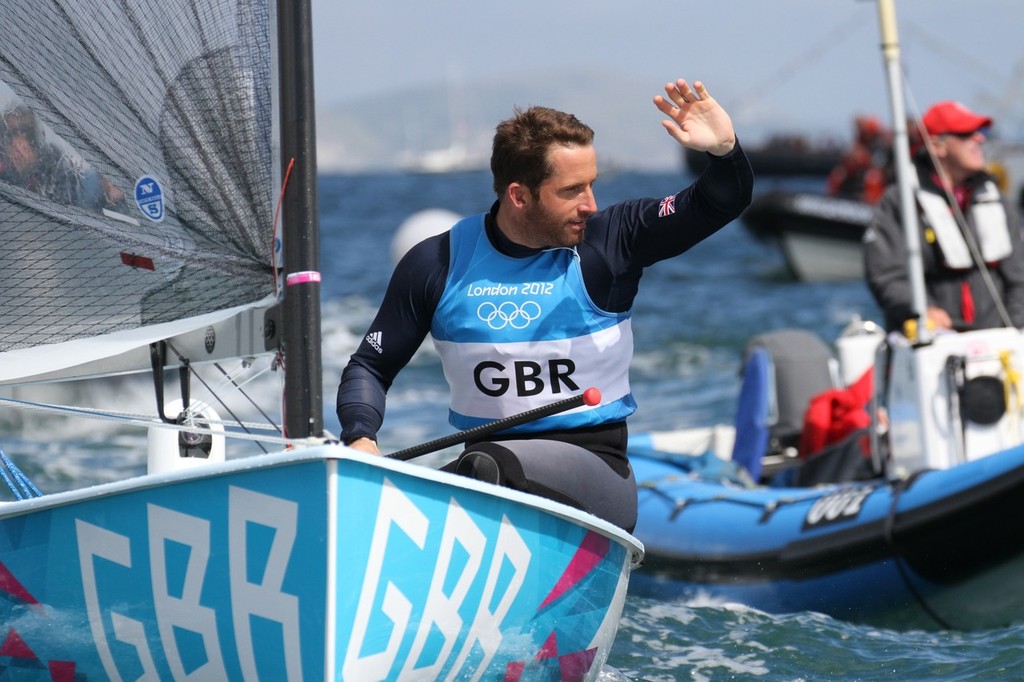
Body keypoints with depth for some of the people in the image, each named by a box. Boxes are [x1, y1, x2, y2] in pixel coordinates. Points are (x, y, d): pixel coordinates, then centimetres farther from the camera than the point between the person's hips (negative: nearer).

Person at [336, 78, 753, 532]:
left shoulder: (608, 242, -2)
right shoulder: (437, 264, 2)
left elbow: (724, 202, -10)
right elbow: (370, 367, 9)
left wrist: (724, 151, -32)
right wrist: (360, 438, -10)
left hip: (597, 473, -3)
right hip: (483, 451, 3)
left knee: (487, 469, -34)